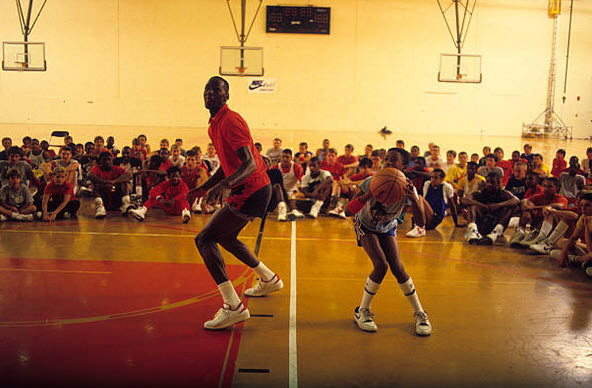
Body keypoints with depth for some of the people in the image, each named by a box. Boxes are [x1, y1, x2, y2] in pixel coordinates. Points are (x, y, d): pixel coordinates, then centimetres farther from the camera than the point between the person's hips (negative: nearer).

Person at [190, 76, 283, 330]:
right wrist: (203, 188, 22)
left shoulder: (230, 121, -16)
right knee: (225, 237, 27)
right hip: (255, 189, 10)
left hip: (251, 191, -10)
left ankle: (233, 307, -14)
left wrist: (224, 185, -40)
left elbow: (250, 164, -26)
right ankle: (268, 280, 43)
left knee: (204, 239, -12)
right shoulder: (214, 125, 15)